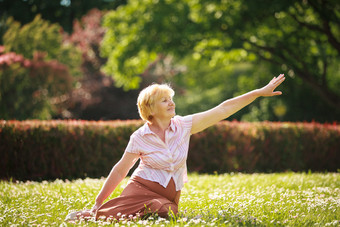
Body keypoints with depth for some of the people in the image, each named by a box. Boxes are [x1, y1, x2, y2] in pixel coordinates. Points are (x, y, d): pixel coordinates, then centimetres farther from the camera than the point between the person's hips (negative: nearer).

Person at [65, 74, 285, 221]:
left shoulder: (183, 126, -1)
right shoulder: (140, 138, -4)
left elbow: (223, 110, -3)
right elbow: (120, 170, 4)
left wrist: (260, 92, -6)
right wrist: (98, 201, 4)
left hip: (169, 196, 3)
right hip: (143, 187, -3)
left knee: (163, 213, -34)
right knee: (108, 216, -29)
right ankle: (88, 214, 6)